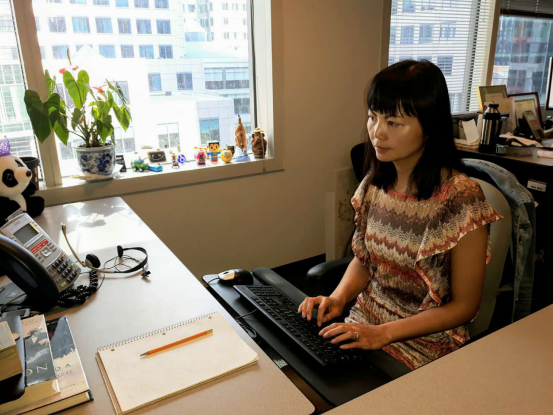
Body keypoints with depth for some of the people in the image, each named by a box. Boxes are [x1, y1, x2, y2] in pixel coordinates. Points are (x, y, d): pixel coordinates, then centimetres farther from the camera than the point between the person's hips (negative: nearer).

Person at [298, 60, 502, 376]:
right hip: (365, 325, 5)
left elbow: (464, 305, -13)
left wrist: (383, 333, -19)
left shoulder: (462, 199, -20)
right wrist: (338, 298, -9)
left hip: (424, 343, -5)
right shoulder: (375, 183, -2)